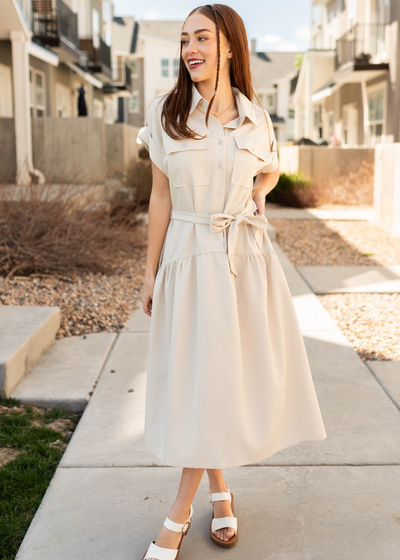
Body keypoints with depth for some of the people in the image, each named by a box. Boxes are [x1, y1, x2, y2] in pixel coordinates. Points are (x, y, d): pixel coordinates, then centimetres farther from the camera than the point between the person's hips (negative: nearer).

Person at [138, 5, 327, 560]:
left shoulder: (256, 119, 3)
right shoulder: (166, 113, -1)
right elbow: (160, 197, 3)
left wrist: (255, 196, 0)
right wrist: (150, 274, 3)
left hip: (247, 261, 1)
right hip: (189, 259, -1)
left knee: (229, 378, 4)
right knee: (196, 380, 4)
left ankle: (180, 511, 19)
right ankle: (220, 490, 27)